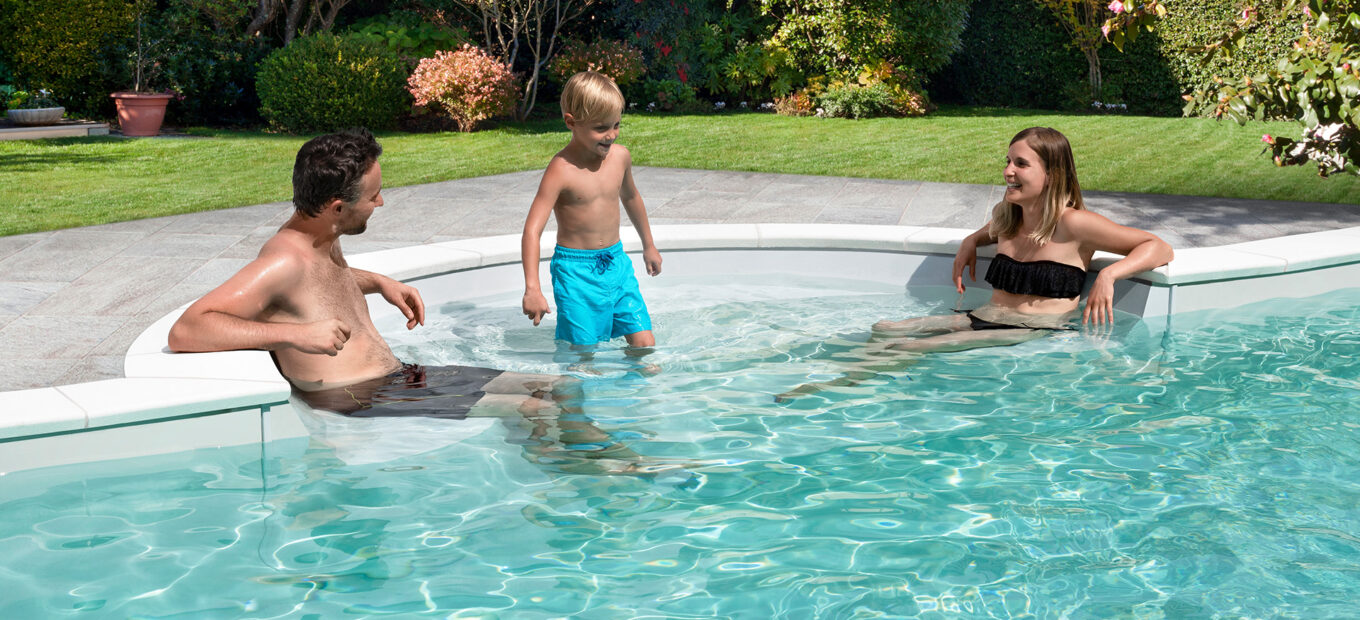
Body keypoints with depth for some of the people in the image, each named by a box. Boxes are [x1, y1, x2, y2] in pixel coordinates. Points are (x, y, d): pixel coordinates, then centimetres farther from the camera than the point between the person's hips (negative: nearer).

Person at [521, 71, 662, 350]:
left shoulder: (620, 157, 1)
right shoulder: (561, 170, -17)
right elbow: (532, 230, -22)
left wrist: (648, 245, 34)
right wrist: (532, 289, -32)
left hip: (617, 264, 5)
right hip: (577, 273, -5)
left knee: (645, 345, 1)